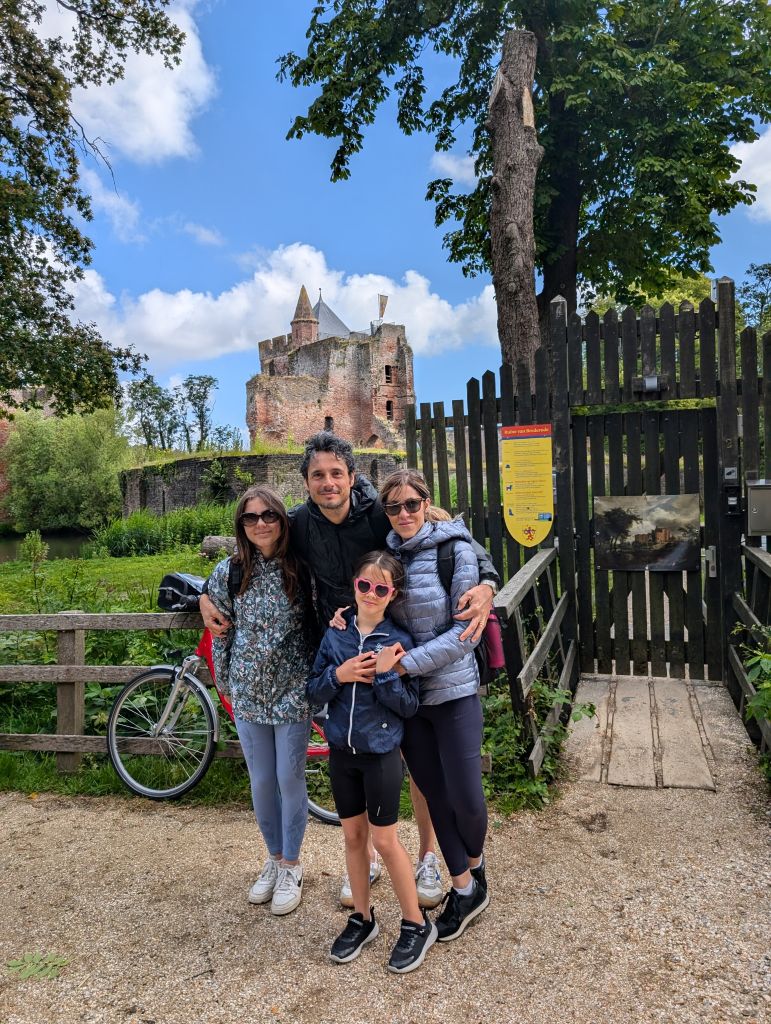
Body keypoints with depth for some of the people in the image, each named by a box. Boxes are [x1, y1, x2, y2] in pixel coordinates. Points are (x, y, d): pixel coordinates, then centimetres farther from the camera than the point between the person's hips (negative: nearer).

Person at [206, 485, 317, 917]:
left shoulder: (302, 570, -8)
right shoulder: (228, 572, -4)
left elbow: (317, 622, 1)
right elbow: (220, 631, 5)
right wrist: (224, 682, 10)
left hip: (293, 691, -2)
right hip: (248, 692, 2)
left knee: (290, 780, 6)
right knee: (261, 782, 13)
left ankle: (291, 866, 27)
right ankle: (275, 859, 35)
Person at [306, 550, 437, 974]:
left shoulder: (398, 641, -11)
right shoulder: (335, 635, -2)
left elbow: (409, 706, -11)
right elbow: (314, 691, 1)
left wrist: (385, 674, -26)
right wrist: (338, 674, -18)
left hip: (381, 753, -4)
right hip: (341, 751, 4)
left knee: (384, 840, 5)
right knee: (353, 836, 16)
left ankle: (416, 924, 25)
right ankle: (362, 918, 36)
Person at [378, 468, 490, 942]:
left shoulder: (455, 550, -11)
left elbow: (464, 632, -14)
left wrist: (405, 663, -21)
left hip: (453, 690, -4)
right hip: (405, 695, 4)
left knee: (466, 796, -1)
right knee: (436, 796, 12)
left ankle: (476, 864, 35)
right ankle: (466, 890, 32)